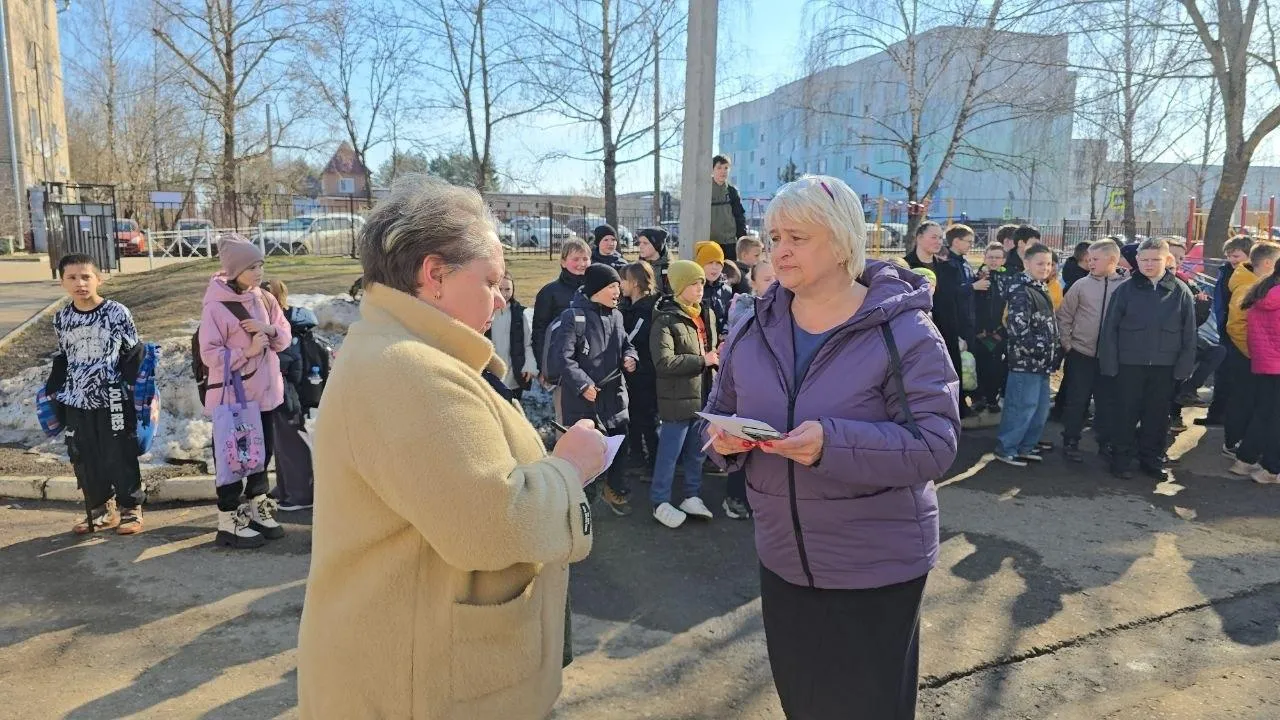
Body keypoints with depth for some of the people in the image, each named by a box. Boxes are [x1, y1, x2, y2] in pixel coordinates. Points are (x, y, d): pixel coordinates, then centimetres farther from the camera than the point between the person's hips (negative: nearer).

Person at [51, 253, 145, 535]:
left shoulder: (117, 313, -8)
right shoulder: (61, 318, 4)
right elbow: (62, 359, 16)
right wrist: (54, 394, 14)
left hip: (113, 400, -4)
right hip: (76, 403, 5)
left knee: (120, 457, 2)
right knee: (84, 460, 11)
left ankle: (130, 510, 16)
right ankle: (101, 511, 25)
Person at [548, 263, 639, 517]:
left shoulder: (616, 315, 9)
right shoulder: (572, 317, -14)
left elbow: (626, 343, 23)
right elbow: (560, 356, -18)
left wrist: (630, 357, 0)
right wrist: (583, 384, -23)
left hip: (615, 395, 7)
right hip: (583, 398, -7)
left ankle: (616, 490, 40)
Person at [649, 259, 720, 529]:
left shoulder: (707, 314, 10)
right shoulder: (666, 320, -14)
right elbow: (664, 362, -23)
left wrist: (720, 352, 2)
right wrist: (702, 360, -18)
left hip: (703, 395, 7)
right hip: (678, 398, -7)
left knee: (697, 451, 17)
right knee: (670, 453, 3)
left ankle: (692, 497, 32)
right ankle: (660, 502, 17)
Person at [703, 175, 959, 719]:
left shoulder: (902, 331, -16)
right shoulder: (753, 328, 0)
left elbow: (936, 444, -21)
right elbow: (721, 409, 10)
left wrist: (833, 443, -34)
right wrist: (724, 438, -14)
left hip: (877, 567, -5)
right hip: (782, 559, 5)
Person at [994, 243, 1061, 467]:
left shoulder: (1041, 289, 16)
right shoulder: (1021, 291, -16)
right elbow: (1018, 328, -24)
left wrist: (1053, 351, 16)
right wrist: (1039, 351, -19)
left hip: (1041, 361, 10)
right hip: (1026, 359, -10)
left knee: (1040, 407, 15)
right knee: (1022, 406, -5)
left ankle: (1026, 446, 26)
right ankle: (1006, 449, 6)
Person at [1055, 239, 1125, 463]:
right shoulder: (1081, 285, -3)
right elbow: (1064, 316, 3)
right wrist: (1067, 343, 0)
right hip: (1081, 354, -1)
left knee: (1108, 402, 10)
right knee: (1077, 401, 5)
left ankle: (1105, 442, 25)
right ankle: (1070, 442, 17)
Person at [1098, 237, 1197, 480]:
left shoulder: (1180, 292, 1)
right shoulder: (1126, 289, -3)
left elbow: (1189, 333, 3)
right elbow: (1110, 328, -3)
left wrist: (1184, 367, -2)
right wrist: (1110, 363, -8)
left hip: (1164, 367, 2)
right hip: (1129, 364, -1)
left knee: (1157, 415, 11)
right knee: (1126, 414, 6)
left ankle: (1151, 459, 25)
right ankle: (1122, 459, 17)